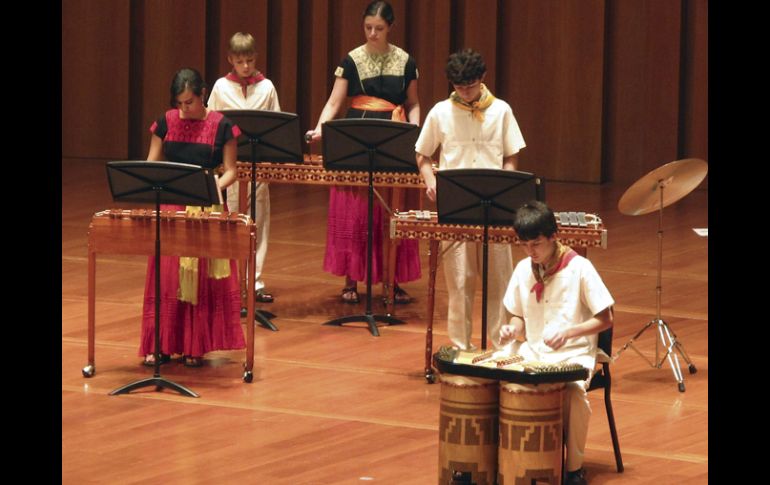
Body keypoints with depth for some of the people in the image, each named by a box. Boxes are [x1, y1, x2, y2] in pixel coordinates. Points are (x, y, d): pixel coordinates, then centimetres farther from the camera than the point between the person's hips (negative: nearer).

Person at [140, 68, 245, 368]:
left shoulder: (221, 126, -4)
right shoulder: (166, 122, 2)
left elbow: (230, 171, -1)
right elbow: (151, 165, 6)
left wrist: (215, 186, -20)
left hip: (207, 207, -2)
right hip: (170, 205, 2)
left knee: (202, 277, 1)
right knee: (166, 275, 3)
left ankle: (194, 346, 8)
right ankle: (161, 344, 11)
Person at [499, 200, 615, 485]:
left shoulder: (579, 269, -9)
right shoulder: (523, 269, 6)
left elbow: (605, 320, -7)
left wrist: (567, 332, -22)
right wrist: (513, 328, -7)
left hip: (573, 354, -5)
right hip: (532, 351, 5)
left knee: (573, 390, -37)